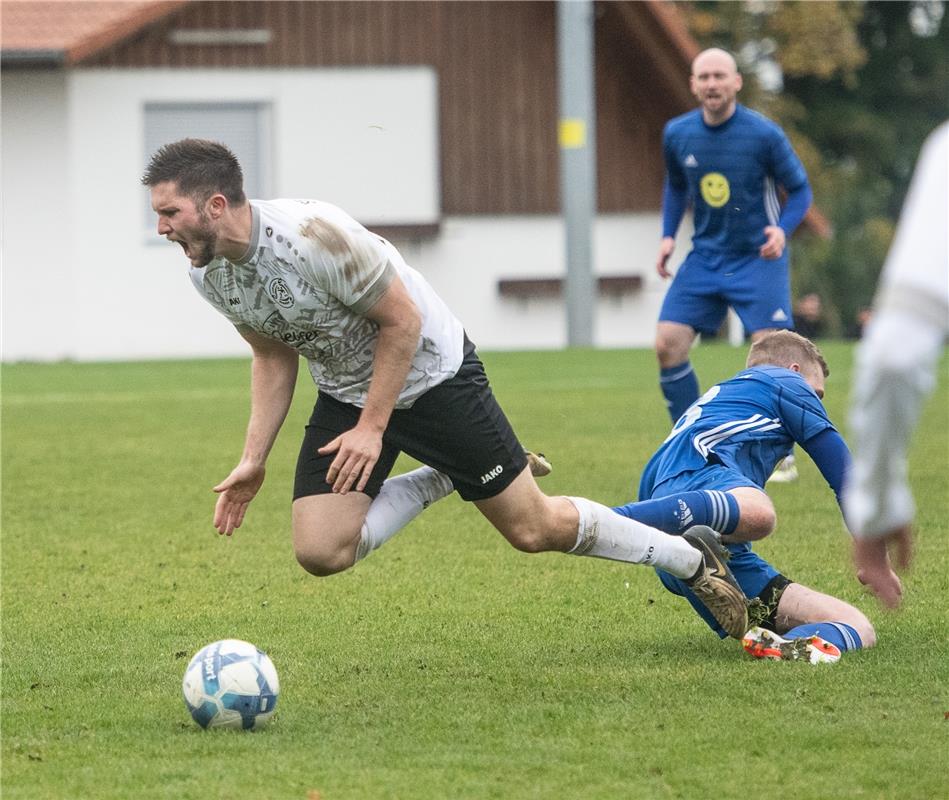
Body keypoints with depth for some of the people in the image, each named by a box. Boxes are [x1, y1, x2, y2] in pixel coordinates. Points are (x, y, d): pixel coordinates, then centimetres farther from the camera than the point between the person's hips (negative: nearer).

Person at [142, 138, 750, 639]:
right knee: (320, 552, -10)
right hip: (345, 391, 7)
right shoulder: (208, 275, -10)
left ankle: (692, 559, 20)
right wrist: (254, 458, 0)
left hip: (432, 373, -6)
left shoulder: (315, 234, -33)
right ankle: (445, 479, 13)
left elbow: (402, 322, -22)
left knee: (534, 529, -1)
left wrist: (372, 428, -23)